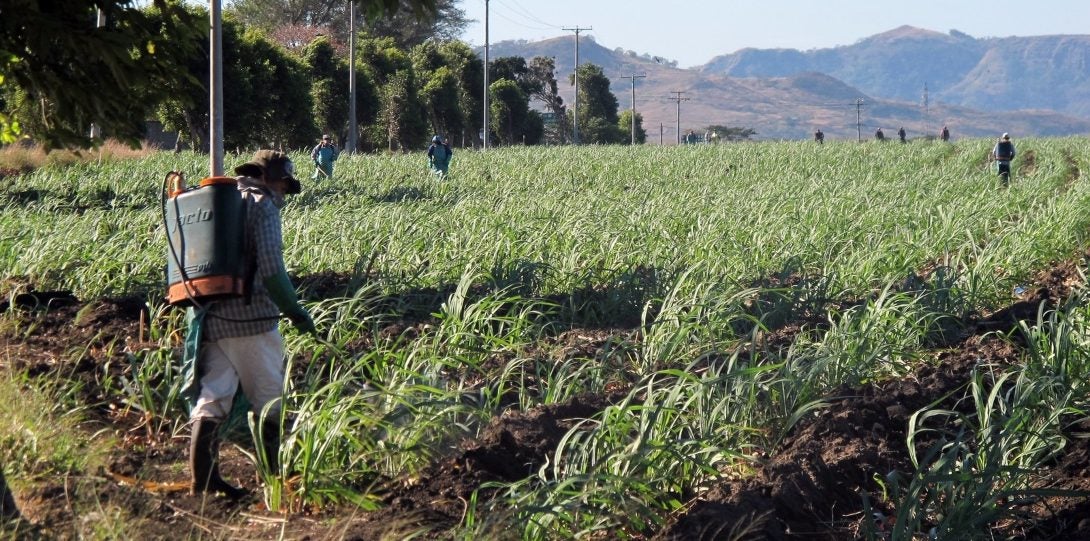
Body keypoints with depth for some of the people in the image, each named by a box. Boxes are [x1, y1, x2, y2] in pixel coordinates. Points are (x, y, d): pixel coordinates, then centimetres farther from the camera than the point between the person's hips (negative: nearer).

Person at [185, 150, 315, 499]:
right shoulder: (262, 205, -6)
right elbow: (271, 268, -17)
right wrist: (294, 311, -7)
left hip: (207, 317, 6)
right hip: (248, 317, -6)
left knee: (210, 400, 6)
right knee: (269, 402, 6)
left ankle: (203, 479, 2)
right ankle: (275, 478, 11)